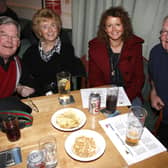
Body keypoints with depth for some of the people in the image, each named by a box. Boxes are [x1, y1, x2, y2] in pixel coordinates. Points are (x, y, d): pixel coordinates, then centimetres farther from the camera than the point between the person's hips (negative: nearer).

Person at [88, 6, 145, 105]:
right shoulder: (95, 46, -5)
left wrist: (126, 96, -15)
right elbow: (94, 79, -3)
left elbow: (139, 77, -1)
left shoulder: (135, 45, -2)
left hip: (129, 94, 1)